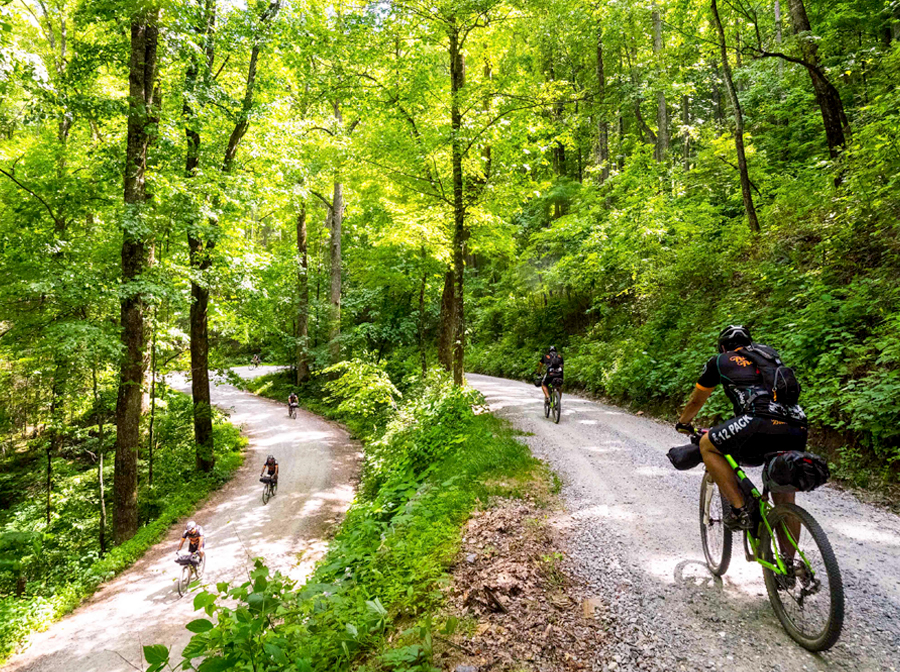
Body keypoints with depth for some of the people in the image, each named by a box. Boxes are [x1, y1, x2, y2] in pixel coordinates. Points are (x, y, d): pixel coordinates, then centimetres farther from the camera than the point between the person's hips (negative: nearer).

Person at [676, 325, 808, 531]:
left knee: (707, 446, 15)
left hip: (762, 423, -6)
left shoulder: (719, 361, 20)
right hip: (798, 429, 6)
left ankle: (741, 509, 7)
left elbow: (697, 400, 32)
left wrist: (683, 423, 50)